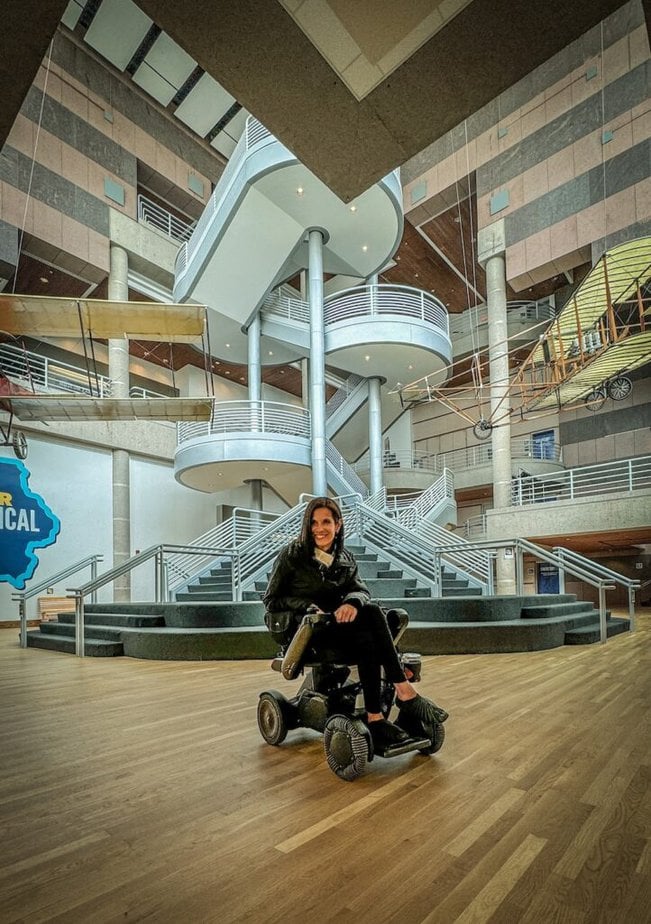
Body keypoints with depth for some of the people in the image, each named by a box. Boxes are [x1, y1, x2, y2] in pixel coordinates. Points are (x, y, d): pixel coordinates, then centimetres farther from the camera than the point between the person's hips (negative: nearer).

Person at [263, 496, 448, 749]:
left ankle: (375, 718, -32)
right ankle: (404, 691, -28)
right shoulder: (292, 554, -3)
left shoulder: (345, 559, 10)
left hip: (339, 626, 5)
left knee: (366, 640, -32)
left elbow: (361, 590, -2)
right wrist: (307, 606, -19)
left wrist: (352, 602, -27)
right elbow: (271, 600, -2)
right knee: (371, 614, -30)